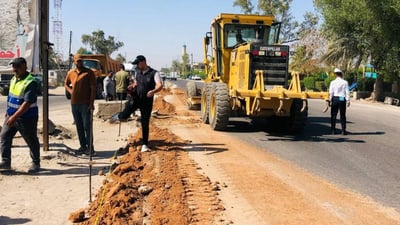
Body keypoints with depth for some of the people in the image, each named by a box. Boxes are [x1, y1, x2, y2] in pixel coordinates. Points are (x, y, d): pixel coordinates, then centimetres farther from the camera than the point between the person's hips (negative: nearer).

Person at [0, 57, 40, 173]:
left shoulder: (31, 83, -22)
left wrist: (14, 117, -29)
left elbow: (27, 103, -27)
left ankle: (36, 163, 20)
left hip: (27, 117, -8)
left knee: (31, 141, 5)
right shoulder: (13, 79, 6)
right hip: (11, 116, 8)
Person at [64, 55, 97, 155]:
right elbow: (66, 84, 27)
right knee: (79, 127, 10)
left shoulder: (89, 72, -4)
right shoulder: (70, 73, 10)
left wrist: (91, 103, -14)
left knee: (87, 126, -4)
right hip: (74, 103, 5)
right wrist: (70, 91, 6)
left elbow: (93, 88, -8)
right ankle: (83, 147, 19)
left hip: (85, 104, -5)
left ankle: (90, 147, 2)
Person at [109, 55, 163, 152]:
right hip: (136, 98, 4)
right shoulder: (138, 72, 6)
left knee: (145, 123, 2)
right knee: (125, 115, -5)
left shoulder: (154, 73, -13)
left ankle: (145, 145, 15)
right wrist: (133, 86, 2)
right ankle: (118, 116, 34)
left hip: (147, 100, -4)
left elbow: (160, 85, -25)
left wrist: (153, 91, -44)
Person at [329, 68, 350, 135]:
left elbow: (331, 92, -3)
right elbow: (347, 92, -4)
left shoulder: (332, 82, -2)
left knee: (333, 115, 7)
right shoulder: (345, 82, -4)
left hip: (334, 99, 1)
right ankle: (343, 131, 5)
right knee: (342, 115, 5)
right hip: (342, 99, -1)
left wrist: (330, 100, 5)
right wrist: (348, 100, 2)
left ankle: (333, 130, 8)